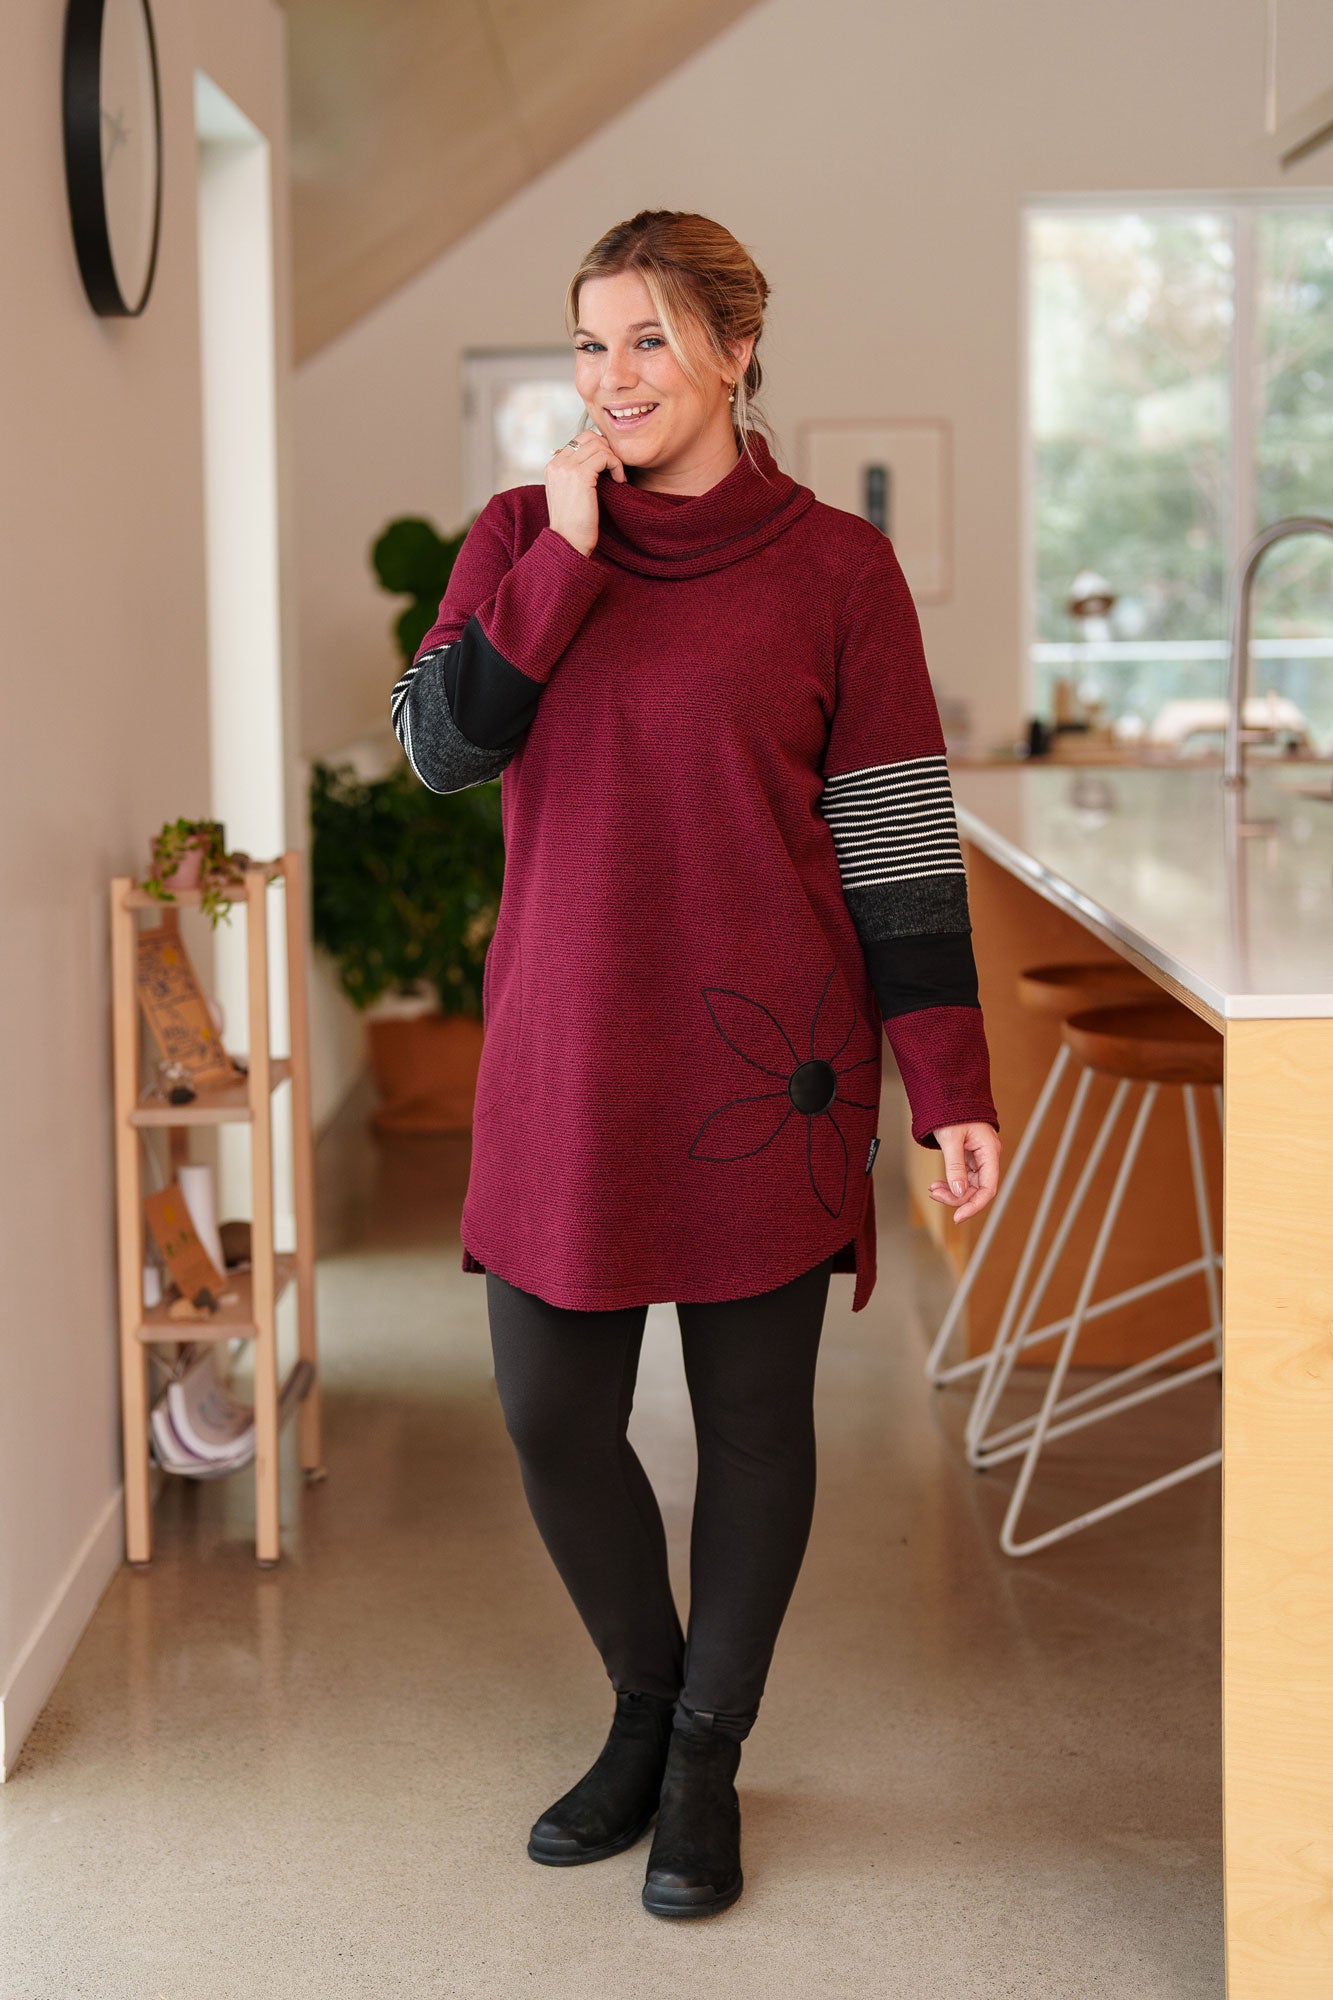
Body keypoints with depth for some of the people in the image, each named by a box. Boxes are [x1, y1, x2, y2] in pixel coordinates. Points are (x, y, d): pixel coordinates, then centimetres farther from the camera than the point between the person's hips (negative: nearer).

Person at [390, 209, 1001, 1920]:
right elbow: (440, 746, -6)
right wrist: (565, 556, -13)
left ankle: (709, 1757, 27)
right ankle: (644, 1708, 32)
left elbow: (900, 842, -4)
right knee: (550, 1420, 6)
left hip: (764, 1061, -3)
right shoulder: (520, 538, 6)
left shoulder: (833, 568, -4)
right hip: (563, 1062, 3)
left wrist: (953, 1091, -7)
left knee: (752, 1417, 7)